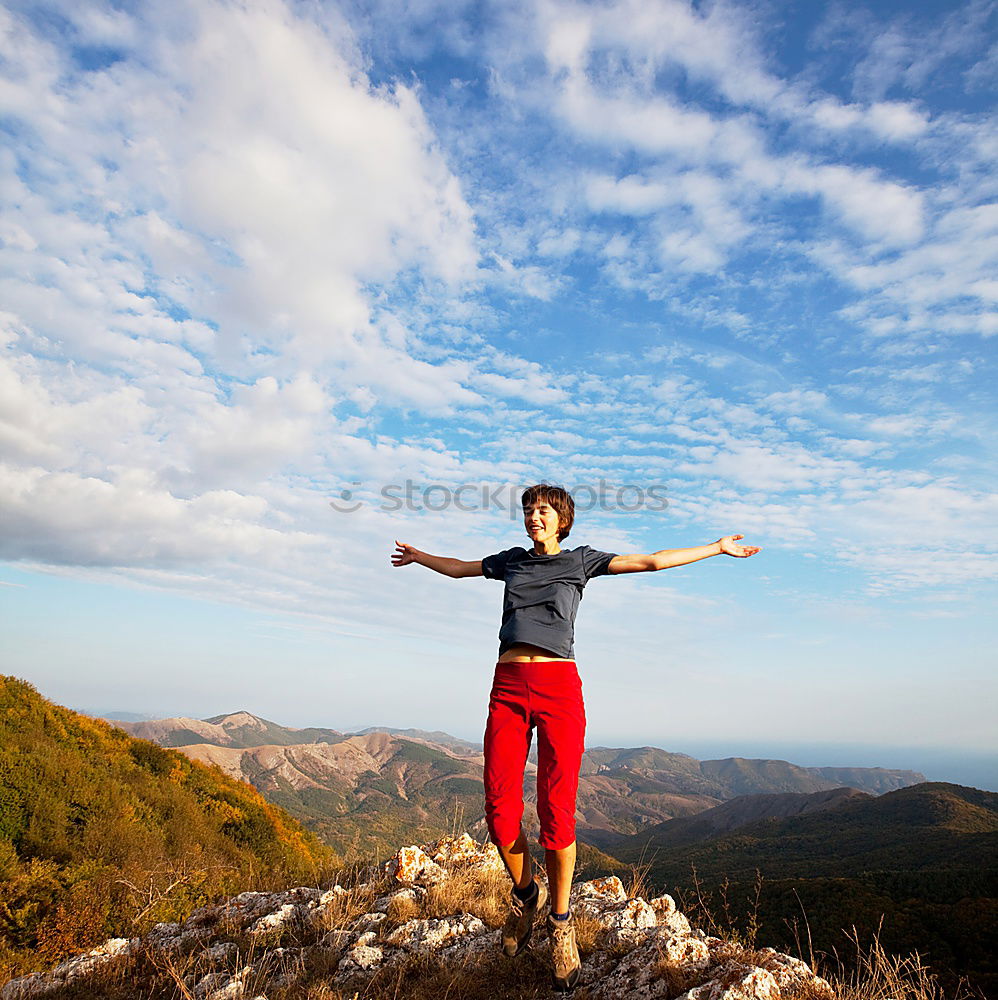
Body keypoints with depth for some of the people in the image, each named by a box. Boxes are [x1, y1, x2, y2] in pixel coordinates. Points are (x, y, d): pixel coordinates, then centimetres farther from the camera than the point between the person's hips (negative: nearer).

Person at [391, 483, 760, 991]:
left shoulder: (582, 559, 12)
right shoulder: (511, 559, 19)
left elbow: (653, 561, 13)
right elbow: (459, 567, 35)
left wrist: (718, 548, 15)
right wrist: (418, 556, 49)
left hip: (558, 686, -2)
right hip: (508, 687, 2)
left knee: (557, 812, -5)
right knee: (499, 811, -3)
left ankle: (560, 922, 18)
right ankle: (526, 894, 26)